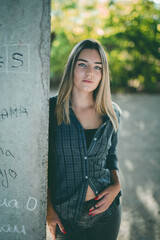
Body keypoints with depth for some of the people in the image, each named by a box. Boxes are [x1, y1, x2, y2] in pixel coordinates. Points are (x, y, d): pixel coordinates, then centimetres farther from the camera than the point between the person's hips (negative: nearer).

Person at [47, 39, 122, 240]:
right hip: (65, 216, -2)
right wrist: (49, 210, -7)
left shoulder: (112, 113, -2)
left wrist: (117, 185, -6)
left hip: (106, 212, 3)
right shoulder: (50, 110, -11)